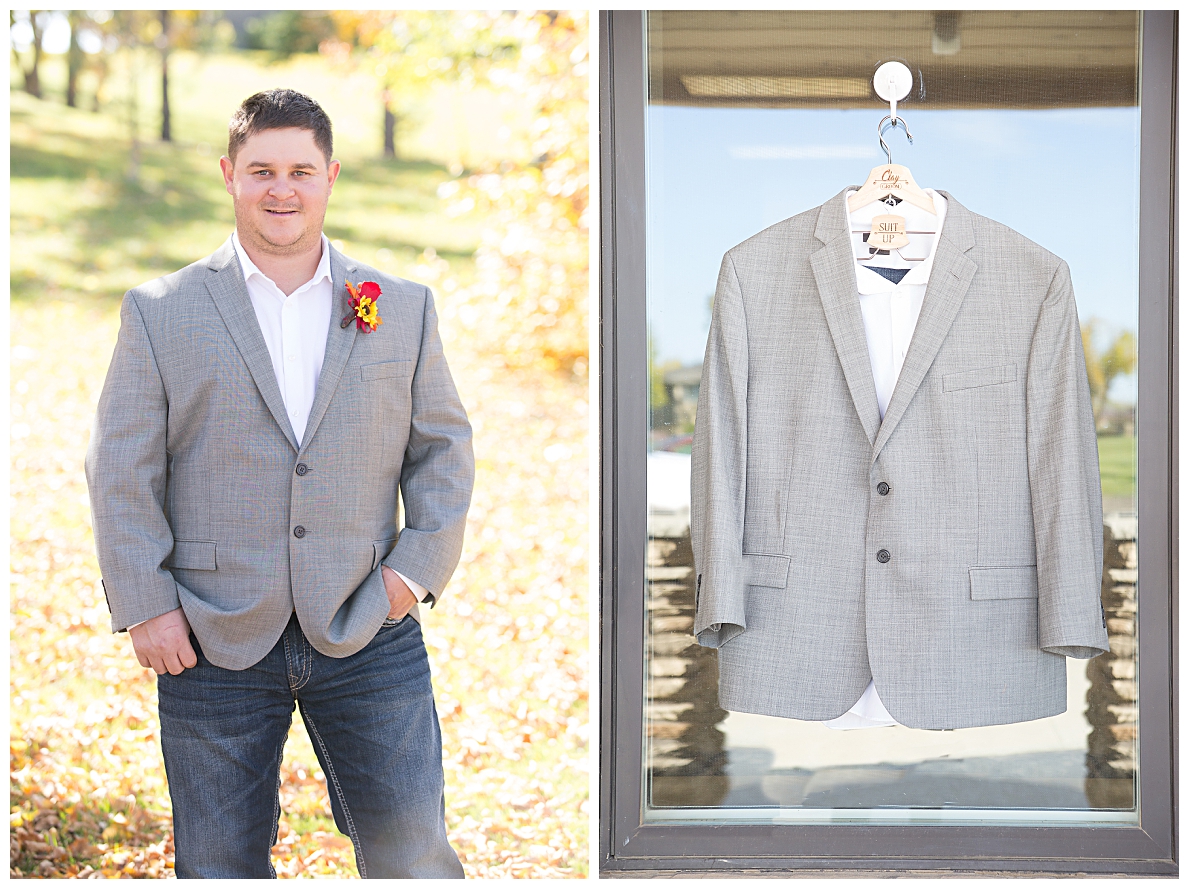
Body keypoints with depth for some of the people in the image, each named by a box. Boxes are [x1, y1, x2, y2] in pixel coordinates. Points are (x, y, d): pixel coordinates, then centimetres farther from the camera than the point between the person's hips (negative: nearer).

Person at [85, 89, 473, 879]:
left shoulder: (404, 309, 9)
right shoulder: (160, 313, 3)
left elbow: (444, 446, 12)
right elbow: (121, 472, 2)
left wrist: (419, 564, -1)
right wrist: (144, 605, -6)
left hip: (366, 636, 1)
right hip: (213, 640, -1)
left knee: (413, 853, -1)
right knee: (220, 867, 8)